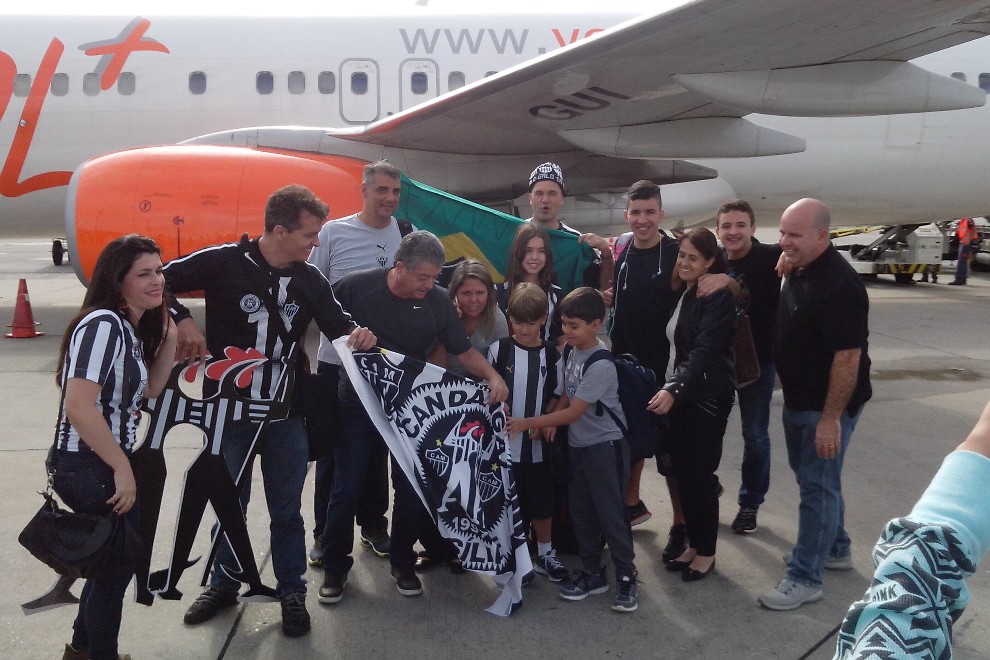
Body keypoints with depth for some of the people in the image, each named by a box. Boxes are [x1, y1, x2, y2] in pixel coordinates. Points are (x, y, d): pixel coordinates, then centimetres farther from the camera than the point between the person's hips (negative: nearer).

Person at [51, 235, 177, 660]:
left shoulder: (132, 327, 8)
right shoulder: (103, 324, -22)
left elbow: (149, 389, 11)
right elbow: (78, 407, -28)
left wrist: (169, 337, -1)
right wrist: (122, 469, -22)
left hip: (105, 465, 10)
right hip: (89, 469, -10)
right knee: (119, 563, 7)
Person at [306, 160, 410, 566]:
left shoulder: (407, 235, 2)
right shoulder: (333, 232, -4)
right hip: (336, 359, -1)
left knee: (378, 447, 13)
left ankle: (374, 525, 28)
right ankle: (325, 533, 21)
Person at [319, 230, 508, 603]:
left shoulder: (438, 303, -9)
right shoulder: (356, 287, -16)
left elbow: (464, 351, -3)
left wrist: (492, 377, -20)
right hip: (357, 404, -2)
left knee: (411, 489, 6)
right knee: (346, 489, 4)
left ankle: (403, 564, 27)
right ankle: (335, 567, 22)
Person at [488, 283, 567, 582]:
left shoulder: (551, 354, 0)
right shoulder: (499, 349, -4)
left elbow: (557, 395, 8)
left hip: (538, 443, 1)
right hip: (505, 442, -1)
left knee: (542, 501, 13)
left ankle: (545, 553, 31)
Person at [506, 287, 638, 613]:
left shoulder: (601, 365, -23)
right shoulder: (570, 350, 0)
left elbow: (573, 412, -22)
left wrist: (528, 423, -20)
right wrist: (550, 422, -4)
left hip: (605, 445, -7)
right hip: (576, 443, 8)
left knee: (610, 513, -1)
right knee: (582, 512, 13)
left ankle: (626, 577, 13)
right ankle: (592, 573, 25)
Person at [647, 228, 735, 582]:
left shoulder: (718, 296, -13)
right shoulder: (684, 294, 13)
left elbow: (705, 350, -24)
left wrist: (675, 390, -33)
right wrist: (669, 388, 9)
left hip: (707, 396, -7)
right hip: (679, 394, 7)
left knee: (699, 473, -1)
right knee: (682, 471, 10)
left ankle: (706, 551, 15)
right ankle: (693, 544, 23)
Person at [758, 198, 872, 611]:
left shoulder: (839, 284, -25)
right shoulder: (797, 271, 5)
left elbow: (848, 356, -26)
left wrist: (831, 418, -25)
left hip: (827, 405, -10)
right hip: (798, 399, 10)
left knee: (817, 484, -2)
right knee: (810, 474, 21)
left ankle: (805, 578, 8)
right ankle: (835, 549, 39)